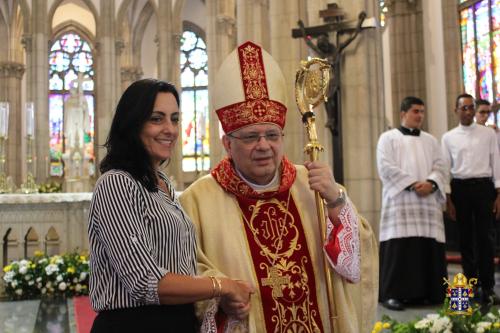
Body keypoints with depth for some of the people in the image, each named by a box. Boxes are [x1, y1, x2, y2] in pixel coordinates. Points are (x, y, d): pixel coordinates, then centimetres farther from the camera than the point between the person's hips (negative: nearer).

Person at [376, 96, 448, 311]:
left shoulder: (430, 140, 20)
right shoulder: (388, 138, 7)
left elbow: (440, 167, 11)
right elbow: (386, 167, -6)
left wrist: (430, 183, -11)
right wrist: (412, 184, -14)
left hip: (428, 202, 4)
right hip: (400, 201, -4)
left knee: (428, 247, 0)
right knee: (399, 247, -10)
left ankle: (424, 292, 7)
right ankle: (392, 293, -7)